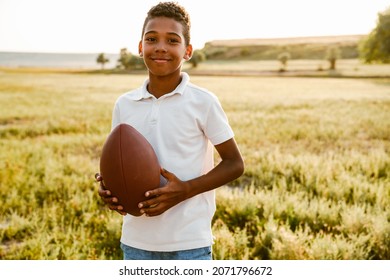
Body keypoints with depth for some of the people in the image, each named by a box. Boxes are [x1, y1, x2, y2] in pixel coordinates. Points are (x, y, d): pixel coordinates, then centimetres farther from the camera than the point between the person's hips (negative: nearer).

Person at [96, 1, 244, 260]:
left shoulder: (203, 102, -9)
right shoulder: (124, 104, 2)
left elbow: (234, 164, -4)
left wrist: (185, 190, -18)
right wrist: (109, 188, -10)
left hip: (189, 243, -4)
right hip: (136, 241, 4)